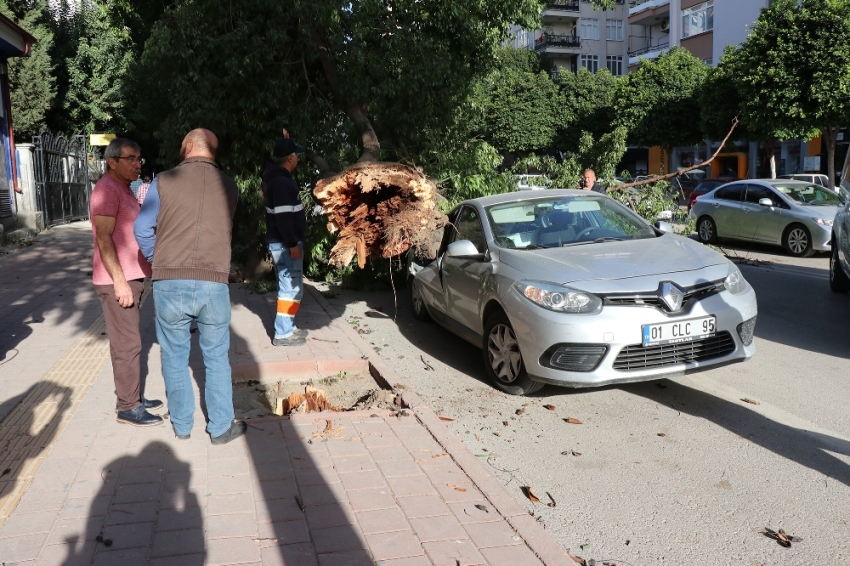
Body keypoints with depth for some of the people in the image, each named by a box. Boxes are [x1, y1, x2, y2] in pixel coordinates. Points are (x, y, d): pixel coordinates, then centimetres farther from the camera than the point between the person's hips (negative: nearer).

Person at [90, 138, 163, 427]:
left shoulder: (124, 189, 16)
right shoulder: (107, 190, -14)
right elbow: (104, 238, -20)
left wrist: (147, 265, 21)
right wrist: (119, 281, -24)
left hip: (131, 276, 10)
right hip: (117, 280, -10)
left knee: (130, 341, 15)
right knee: (127, 344, -5)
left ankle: (134, 396, 25)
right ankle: (128, 407, 3)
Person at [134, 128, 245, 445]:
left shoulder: (164, 182, -2)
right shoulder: (228, 186, 4)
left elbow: (142, 229, 1)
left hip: (169, 285, 0)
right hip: (214, 285, 1)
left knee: (175, 359, 15)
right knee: (217, 359, 13)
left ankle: (182, 426, 27)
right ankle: (221, 428, 21)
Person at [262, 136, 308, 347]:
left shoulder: (275, 175, 10)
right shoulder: (281, 182, -21)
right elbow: (283, 217, -25)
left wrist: (285, 142, 31)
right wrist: (293, 244, -22)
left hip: (281, 242, 11)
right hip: (285, 243, -11)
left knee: (287, 286, 17)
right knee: (291, 288, -6)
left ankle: (287, 327, 27)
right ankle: (283, 334, -1)